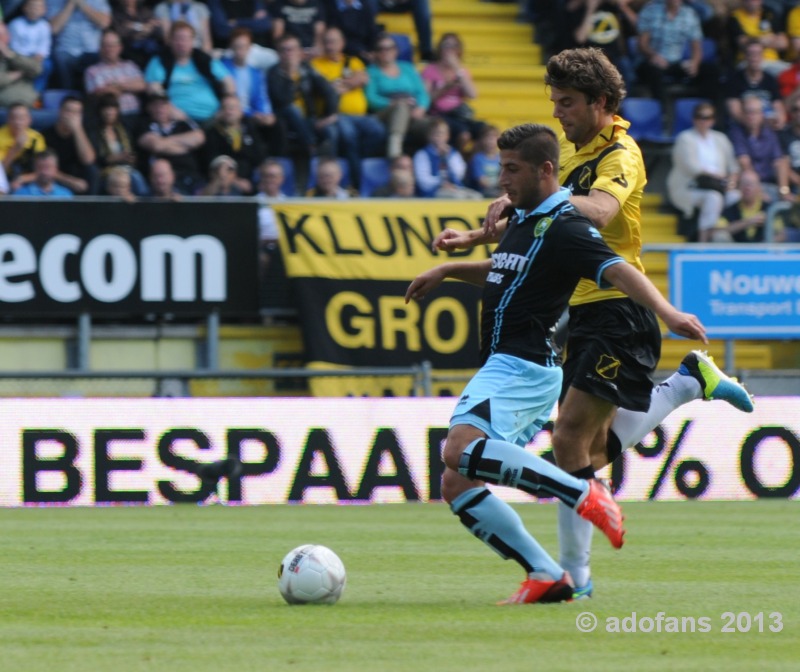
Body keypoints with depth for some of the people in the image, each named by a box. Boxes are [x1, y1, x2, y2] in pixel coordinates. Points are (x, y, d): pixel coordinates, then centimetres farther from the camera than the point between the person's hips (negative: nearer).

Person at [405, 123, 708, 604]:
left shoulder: (564, 227, -11)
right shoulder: (524, 220, 18)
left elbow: (619, 271, -26)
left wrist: (666, 311, -41)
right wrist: (448, 270, 29)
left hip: (524, 367, -10)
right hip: (504, 368, 10)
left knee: (461, 450, -31)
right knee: (456, 486, 3)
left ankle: (584, 494, -23)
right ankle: (546, 576, 1)